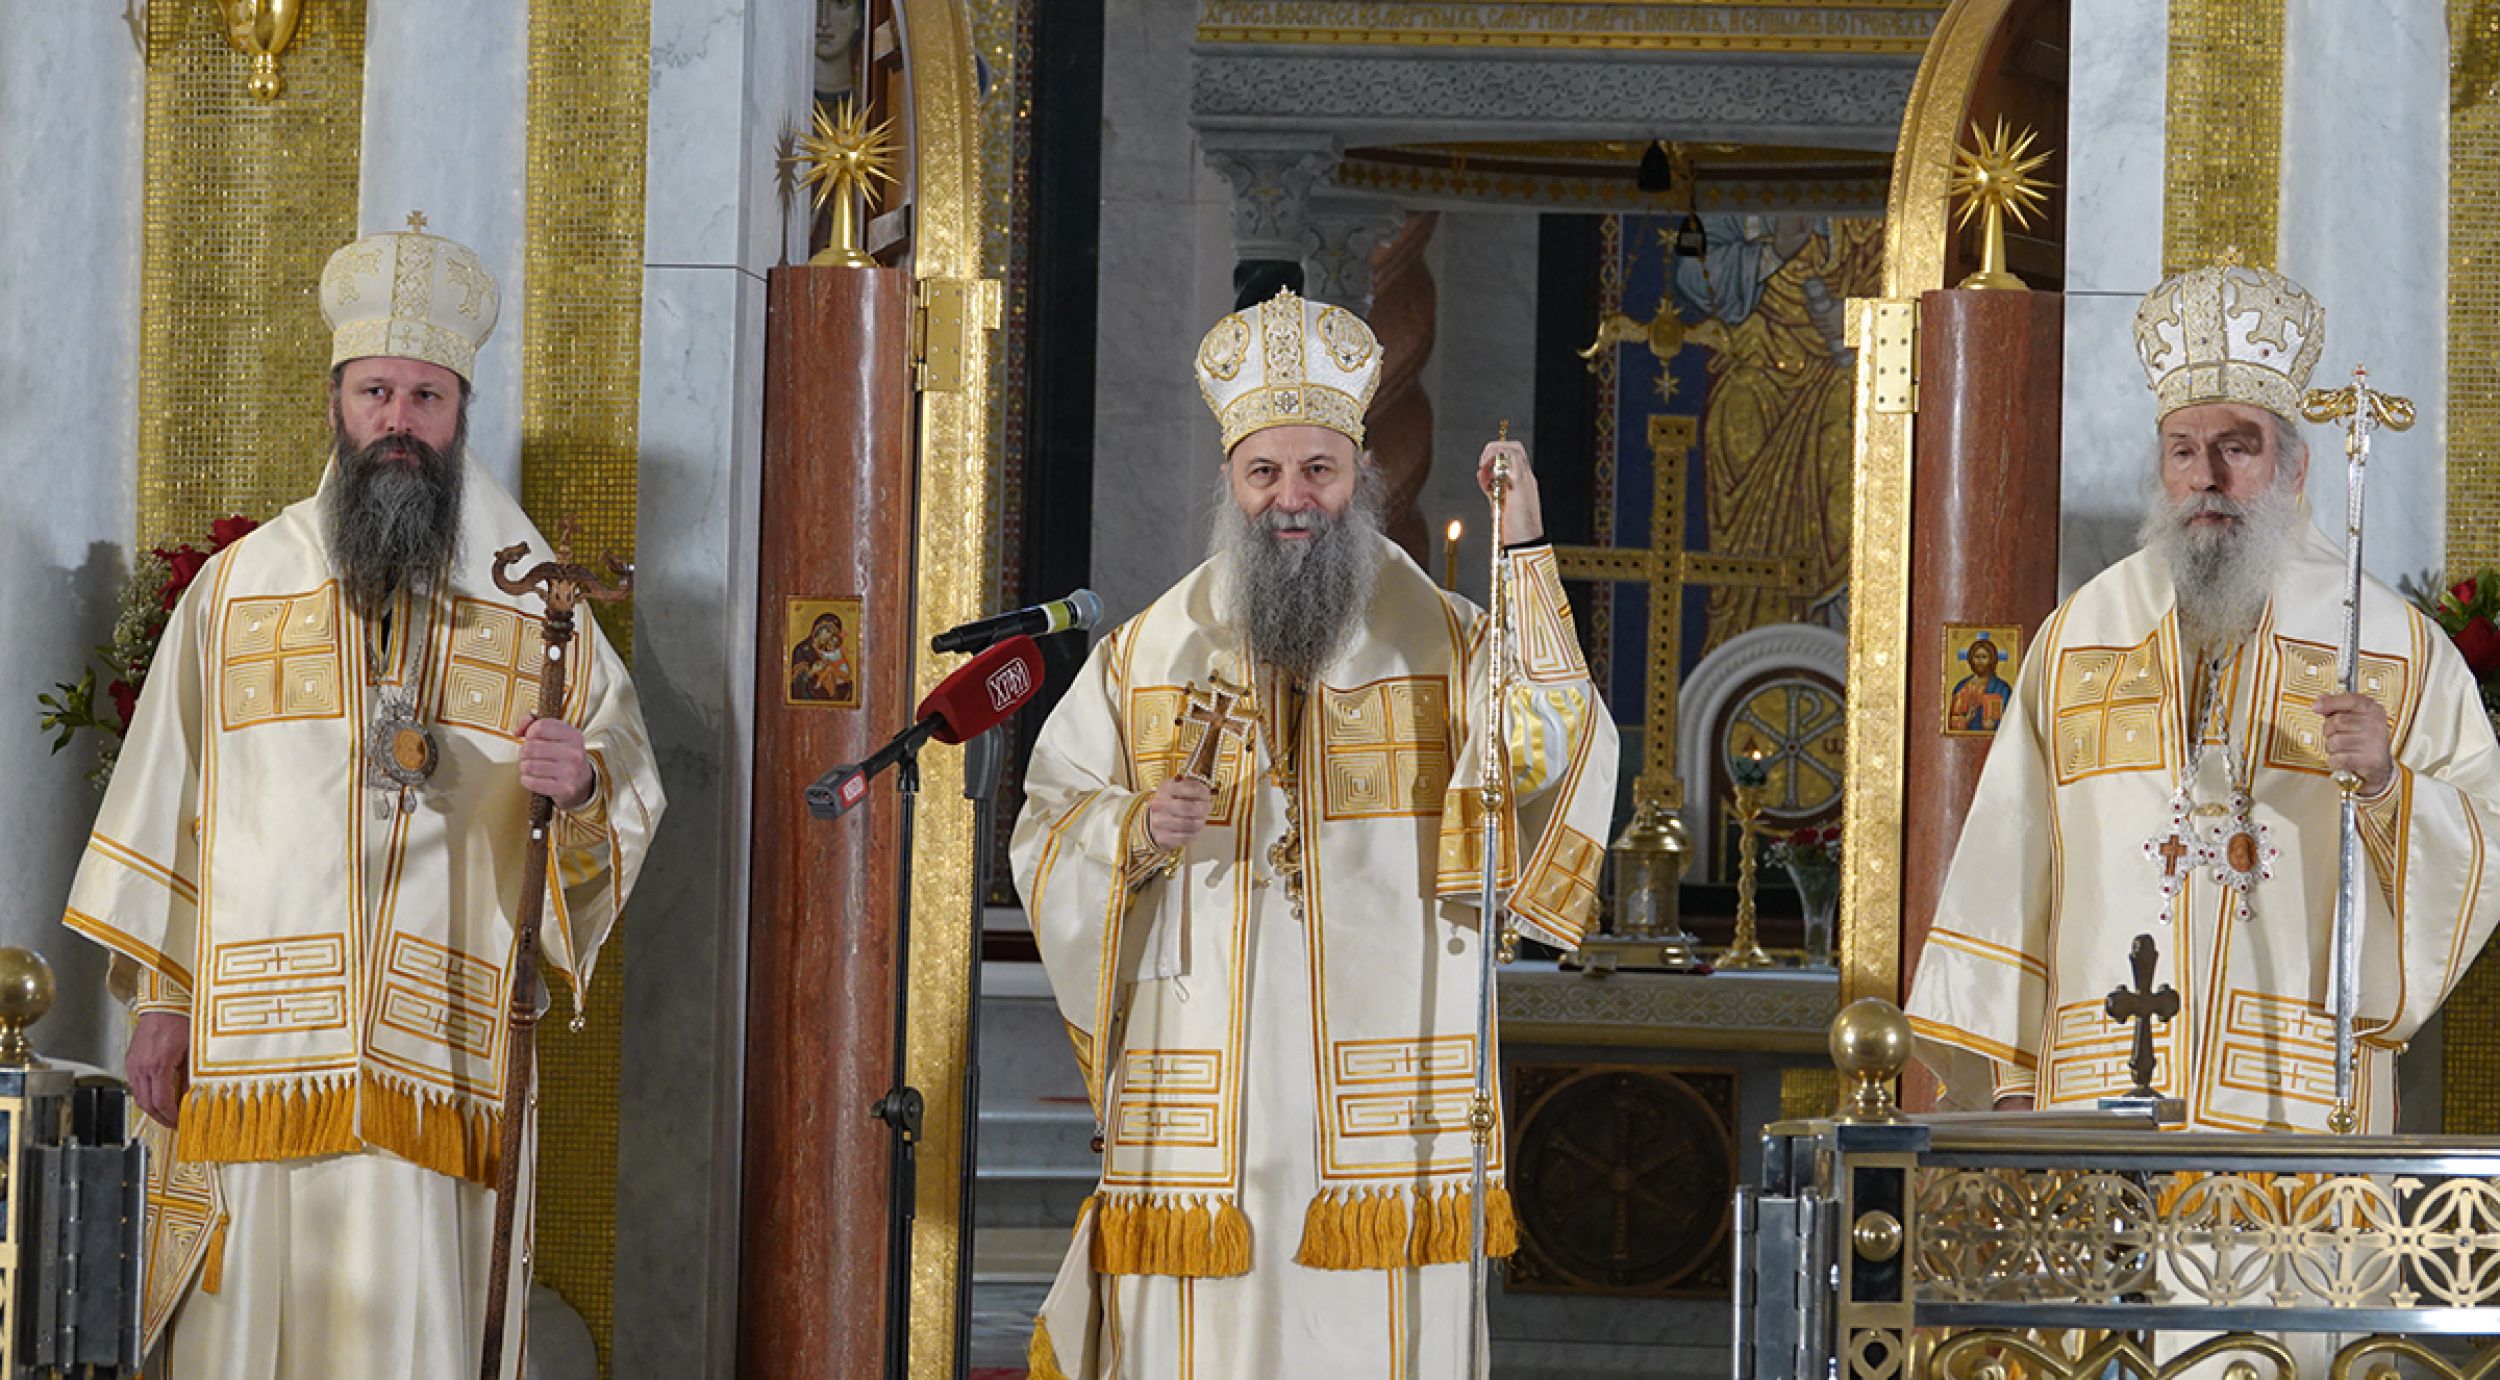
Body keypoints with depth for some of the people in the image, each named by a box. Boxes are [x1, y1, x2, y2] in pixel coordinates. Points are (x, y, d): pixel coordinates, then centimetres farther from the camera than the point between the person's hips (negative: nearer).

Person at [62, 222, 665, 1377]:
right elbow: (171, 796, 10)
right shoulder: (238, 588, 10)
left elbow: (634, 792, 9)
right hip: (253, 1048, 1)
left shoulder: (532, 606, 10)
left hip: (436, 1056, -1)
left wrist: (583, 785, -15)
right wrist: (160, 998, 5)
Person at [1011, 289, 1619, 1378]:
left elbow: (1546, 752, -14)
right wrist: (1136, 832, -12)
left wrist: (1523, 554, -21)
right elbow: (1046, 832, 9)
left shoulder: (1443, 647, 5)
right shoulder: (1144, 658, 10)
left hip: (1383, 1101, -1)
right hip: (1197, 1107, 1)